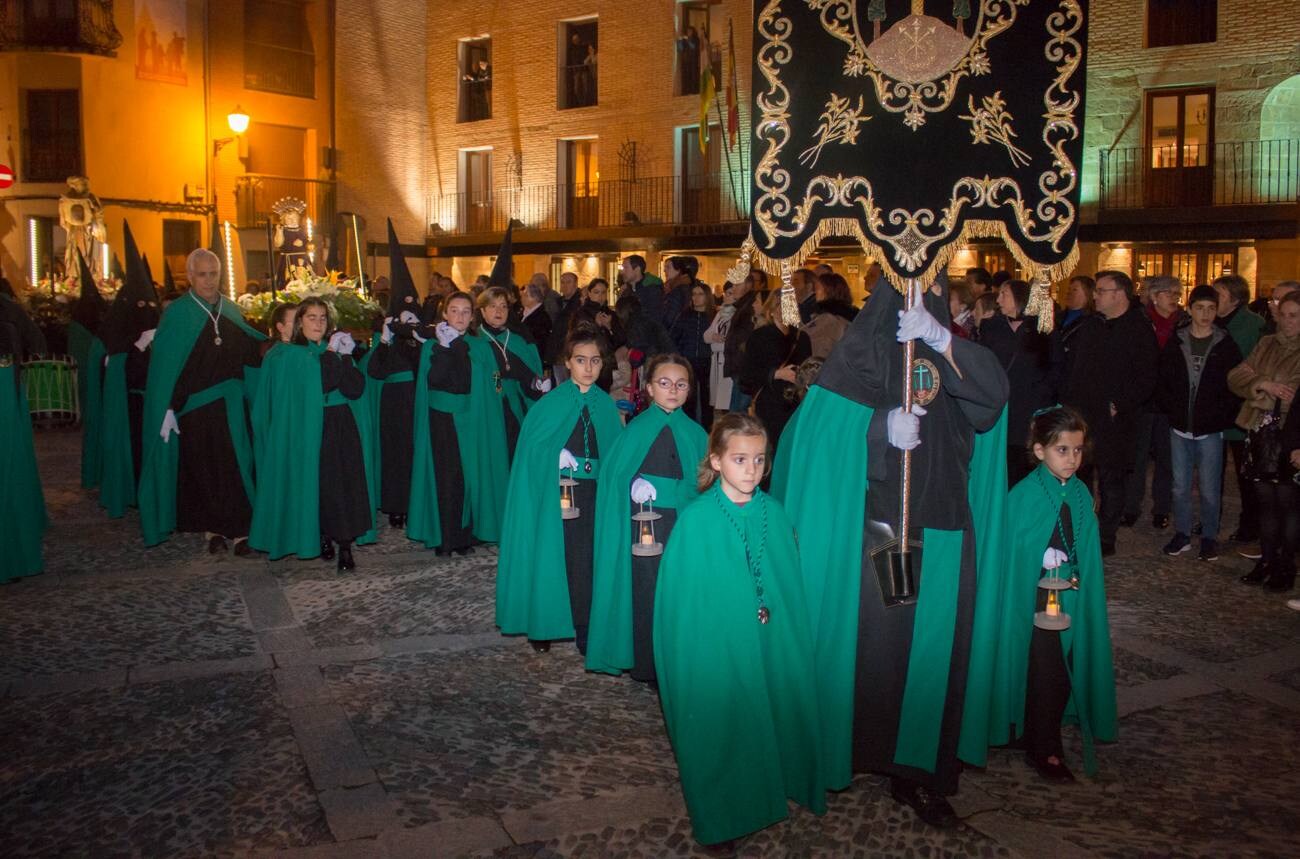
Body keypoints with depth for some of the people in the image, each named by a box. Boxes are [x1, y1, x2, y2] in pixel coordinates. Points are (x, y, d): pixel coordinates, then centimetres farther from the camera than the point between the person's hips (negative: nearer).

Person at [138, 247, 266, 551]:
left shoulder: (231, 311, 8)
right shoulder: (177, 313, -5)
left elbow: (246, 351, 13)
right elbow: (165, 362, -7)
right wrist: (168, 408, -12)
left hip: (229, 403, 3)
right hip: (193, 405, -3)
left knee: (235, 465, 1)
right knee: (202, 467, 4)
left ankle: (238, 526, 8)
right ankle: (212, 528, 14)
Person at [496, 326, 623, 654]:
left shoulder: (607, 406, 5)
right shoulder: (550, 405, -4)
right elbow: (530, 450, 0)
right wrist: (555, 457, -14)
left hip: (592, 495, 2)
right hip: (553, 492, -2)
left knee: (585, 560, 1)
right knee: (549, 556, 4)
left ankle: (583, 628, 14)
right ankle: (541, 625, 21)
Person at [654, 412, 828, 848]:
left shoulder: (774, 513, 0)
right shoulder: (696, 520, -12)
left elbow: (791, 584, 5)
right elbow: (682, 599, -8)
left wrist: (792, 639, 2)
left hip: (773, 647, 4)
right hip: (718, 651, -3)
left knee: (771, 723, 13)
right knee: (722, 731, 8)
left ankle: (770, 793, 37)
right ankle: (722, 818, 28)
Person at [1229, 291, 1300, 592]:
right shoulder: (1266, 344, 12)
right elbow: (1235, 377, 5)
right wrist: (1263, 384, -12)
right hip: (1261, 435, 5)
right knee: (1265, 502, 11)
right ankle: (1267, 561, 22)